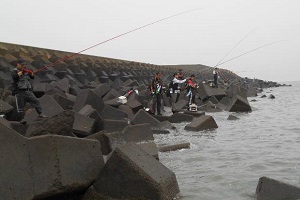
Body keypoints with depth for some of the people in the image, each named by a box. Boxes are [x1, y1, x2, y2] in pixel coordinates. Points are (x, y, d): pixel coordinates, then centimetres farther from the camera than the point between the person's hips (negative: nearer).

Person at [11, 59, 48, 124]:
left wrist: (30, 72, -12)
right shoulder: (14, 71, -4)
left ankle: (40, 114, 1)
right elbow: (15, 77, -25)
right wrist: (21, 71, -20)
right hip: (19, 92, -5)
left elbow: (32, 77, 8)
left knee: (36, 101, -2)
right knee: (20, 106, -1)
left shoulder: (26, 71, 13)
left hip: (28, 91, 5)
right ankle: (22, 119, 6)